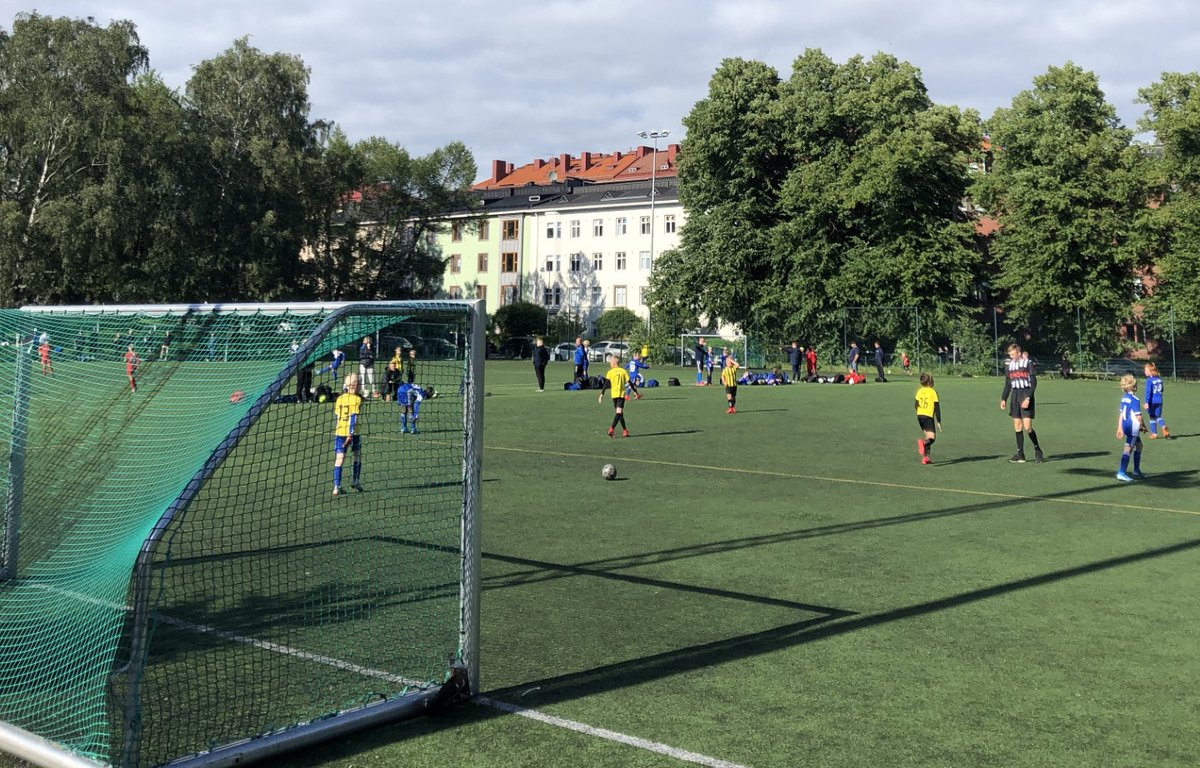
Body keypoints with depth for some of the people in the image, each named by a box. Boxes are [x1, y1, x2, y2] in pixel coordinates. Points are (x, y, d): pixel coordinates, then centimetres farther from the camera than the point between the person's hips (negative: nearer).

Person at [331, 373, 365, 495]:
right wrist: (350, 434, -17)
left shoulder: (339, 398, 7)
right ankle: (356, 482, 23)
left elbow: (337, 415, 13)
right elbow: (353, 417, -14)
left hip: (339, 432, 3)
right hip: (353, 432, -3)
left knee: (339, 459, 0)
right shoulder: (357, 399, -6)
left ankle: (337, 487, -10)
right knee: (358, 456, 19)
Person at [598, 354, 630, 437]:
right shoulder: (623, 371, 2)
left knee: (619, 412, 14)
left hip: (614, 395, 1)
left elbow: (606, 384, -8)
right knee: (619, 412, -8)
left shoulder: (610, 372, 0)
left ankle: (625, 430, 18)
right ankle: (611, 428, -27)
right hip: (622, 394, -1)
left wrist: (602, 394, -9)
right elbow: (629, 382, 1)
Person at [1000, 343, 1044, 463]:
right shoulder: (1008, 365, 9)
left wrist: (1028, 398, -17)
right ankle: (1020, 455, 7)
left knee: (1027, 426, -12)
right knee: (1017, 425, 3)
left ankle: (1037, 450, 9)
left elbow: (1034, 382, -9)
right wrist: (1004, 399, 9)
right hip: (1015, 395, 5)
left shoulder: (1027, 363, -7)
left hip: (1026, 395, -5)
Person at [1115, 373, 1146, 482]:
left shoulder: (1124, 398, 10)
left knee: (1139, 445, 23)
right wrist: (1143, 425, 1)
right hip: (1133, 427, -9)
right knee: (1128, 449, -9)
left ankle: (1136, 471, 29)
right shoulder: (1134, 399, -16)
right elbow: (1138, 416, -16)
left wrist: (1120, 428, 19)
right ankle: (1121, 473, -13)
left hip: (1125, 425, 9)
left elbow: (1121, 413, 14)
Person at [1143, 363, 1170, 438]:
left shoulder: (1149, 380, -14)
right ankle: (1164, 427, -14)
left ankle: (1154, 434, 14)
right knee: (1158, 417, 14)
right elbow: (1161, 389, 16)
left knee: (1152, 418, 8)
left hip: (1152, 401, -5)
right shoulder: (1160, 378, 6)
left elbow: (1148, 392, -18)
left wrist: (1146, 402, -19)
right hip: (1159, 401, 5)